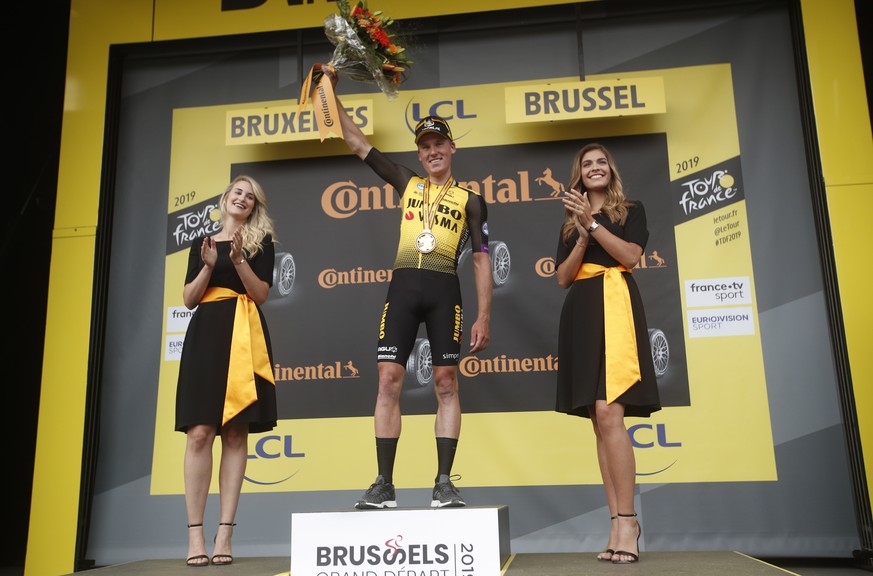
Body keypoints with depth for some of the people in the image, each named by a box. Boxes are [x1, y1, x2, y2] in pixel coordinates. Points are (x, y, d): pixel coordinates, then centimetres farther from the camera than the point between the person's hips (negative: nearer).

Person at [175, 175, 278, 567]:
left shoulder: (261, 242, 11)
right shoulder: (202, 244, 18)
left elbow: (261, 295, 1)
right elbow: (188, 300, 10)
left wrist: (238, 260, -13)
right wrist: (209, 265, -5)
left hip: (244, 336, -1)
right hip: (206, 334, 2)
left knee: (235, 435, -5)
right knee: (199, 432, -9)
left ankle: (224, 534, -2)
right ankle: (195, 534, -4)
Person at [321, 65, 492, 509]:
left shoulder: (469, 200, 11)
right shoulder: (406, 184, 16)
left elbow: (481, 259, 6)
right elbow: (356, 142, 17)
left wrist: (483, 316, -2)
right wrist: (332, 92, 12)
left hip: (443, 290, -1)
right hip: (403, 287, 2)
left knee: (446, 382, -1)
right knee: (389, 379, -4)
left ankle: (444, 483, 5)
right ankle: (384, 484, 2)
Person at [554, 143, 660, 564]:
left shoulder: (631, 210, 11)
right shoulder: (570, 222, 21)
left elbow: (630, 256, -7)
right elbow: (563, 277, 10)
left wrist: (593, 223, -10)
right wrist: (583, 234, -3)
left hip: (615, 307, -5)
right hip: (579, 315, 5)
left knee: (608, 413, -19)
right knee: (600, 423, 1)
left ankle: (626, 518, -13)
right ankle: (620, 522, 4)